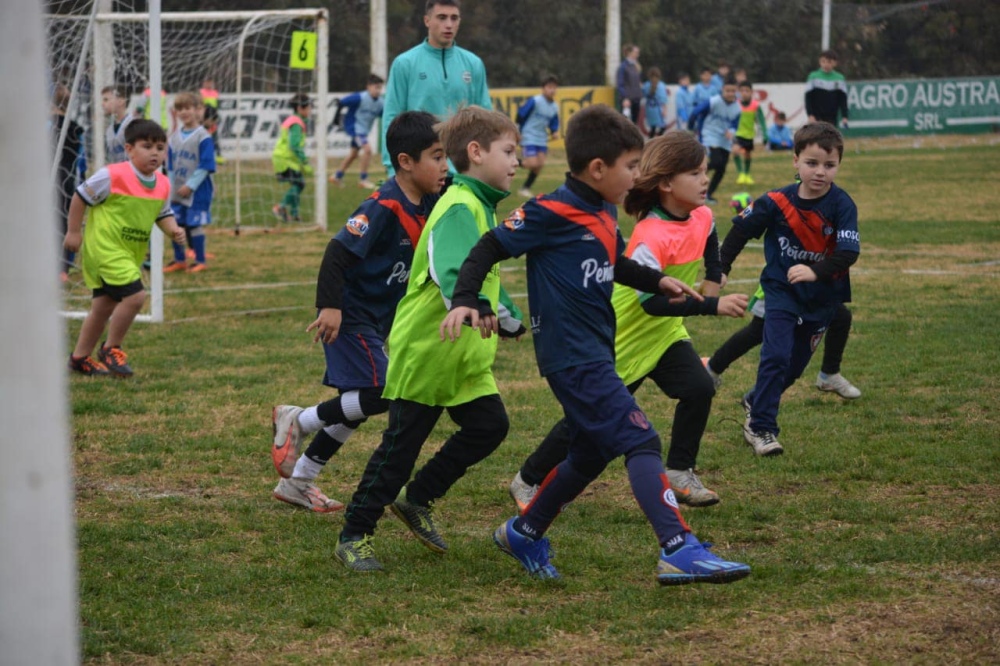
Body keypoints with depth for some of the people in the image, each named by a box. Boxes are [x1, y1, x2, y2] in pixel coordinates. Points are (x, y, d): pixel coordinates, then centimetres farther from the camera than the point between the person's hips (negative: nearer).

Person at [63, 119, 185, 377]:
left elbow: (163, 214, 15)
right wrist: (73, 232, -6)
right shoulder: (113, 176, -19)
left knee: (103, 307, 16)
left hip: (130, 254, 8)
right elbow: (80, 196, -9)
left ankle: (79, 358, 30)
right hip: (105, 248, -8)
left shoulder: (163, 185, 2)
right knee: (134, 296, -19)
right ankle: (111, 350, -1)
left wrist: (172, 229, -7)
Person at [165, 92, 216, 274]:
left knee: (195, 224, -1)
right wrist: (171, 187, 6)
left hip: (197, 191, -6)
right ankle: (179, 260, 22)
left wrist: (190, 185, -17)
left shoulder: (203, 137, -11)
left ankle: (200, 261, 11)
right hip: (177, 191, 6)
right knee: (175, 224, 9)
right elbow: (170, 166, 15)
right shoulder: (174, 138, 9)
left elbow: (205, 166, -14)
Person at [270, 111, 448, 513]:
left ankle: (297, 482, 23)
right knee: (379, 395, -14)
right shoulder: (383, 208, -24)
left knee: (357, 406, 13)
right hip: (349, 317, -9)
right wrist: (331, 306, -31)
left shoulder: (427, 205, 1)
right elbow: (339, 251, -27)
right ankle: (296, 421, 4)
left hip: (376, 321, 9)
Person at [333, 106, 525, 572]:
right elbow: (450, 271, -37)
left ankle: (416, 499, 17)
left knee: (489, 426, 2)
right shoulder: (459, 208, -19)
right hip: (424, 351, -9)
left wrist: (511, 321, 37)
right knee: (400, 446, -3)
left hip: (463, 358, 9)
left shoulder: (483, 208, 13)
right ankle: (353, 536, 8)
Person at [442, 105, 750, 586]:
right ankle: (679, 551, -24)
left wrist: (657, 282, 20)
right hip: (574, 358, -10)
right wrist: (466, 301, -24)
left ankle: (523, 534, 37)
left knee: (591, 454, 20)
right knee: (640, 442, -17)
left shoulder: (605, 214, 12)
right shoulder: (550, 213, -15)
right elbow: (489, 248, -13)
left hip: (594, 353, 10)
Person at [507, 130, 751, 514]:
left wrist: (713, 281, 9)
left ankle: (679, 474, 0)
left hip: (665, 332, 7)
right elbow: (652, 302, -36)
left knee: (699, 389, -16)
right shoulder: (651, 238, -31)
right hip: (623, 337, -7)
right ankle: (528, 482, 19)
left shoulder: (701, 217, -6)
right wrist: (713, 307, -39)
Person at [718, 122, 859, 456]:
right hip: (781, 291, -1)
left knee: (794, 365, 13)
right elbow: (741, 228, -1)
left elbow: (848, 252, -24)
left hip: (822, 299, 1)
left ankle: (755, 402, 40)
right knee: (776, 356, -15)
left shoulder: (842, 206, -16)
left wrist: (816, 271, -39)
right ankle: (761, 428, -8)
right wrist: (720, 269, -2)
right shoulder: (776, 202, -13)